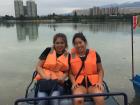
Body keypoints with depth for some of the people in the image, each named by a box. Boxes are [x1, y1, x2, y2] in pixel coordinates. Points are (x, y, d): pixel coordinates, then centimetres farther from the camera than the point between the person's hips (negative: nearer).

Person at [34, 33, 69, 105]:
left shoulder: (68, 55, 9)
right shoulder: (48, 51, 2)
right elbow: (38, 67, 2)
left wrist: (62, 77, -8)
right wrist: (45, 77, -14)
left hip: (57, 82, 1)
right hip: (44, 80, -1)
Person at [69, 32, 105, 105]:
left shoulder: (94, 54, 9)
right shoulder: (71, 56, 10)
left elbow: (100, 70, 13)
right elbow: (70, 73, 12)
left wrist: (100, 82, -3)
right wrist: (73, 82, -6)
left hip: (94, 82, 1)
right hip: (79, 83, 0)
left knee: (100, 99, -29)